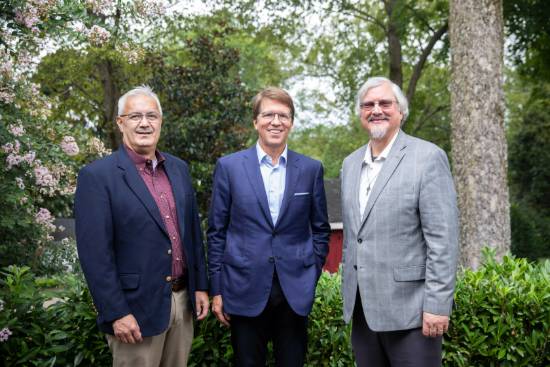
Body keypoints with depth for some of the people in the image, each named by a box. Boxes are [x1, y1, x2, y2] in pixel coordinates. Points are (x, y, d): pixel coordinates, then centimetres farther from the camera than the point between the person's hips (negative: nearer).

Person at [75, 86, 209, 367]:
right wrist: (116, 313, -16)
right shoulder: (97, 176, -11)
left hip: (182, 301, 6)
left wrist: (200, 286, 11)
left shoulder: (178, 168, 9)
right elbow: (95, 252, -14)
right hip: (136, 307, -6)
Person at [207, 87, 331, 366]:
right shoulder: (229, 166, 0)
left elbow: (320, 229, 11)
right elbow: (217, 231, 2)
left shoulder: (311, 169, 4)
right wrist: (216, 289, 0)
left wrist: (312, 276, 5)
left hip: (295, 291, 1)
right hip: (245, 290, -1)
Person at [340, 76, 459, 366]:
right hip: (362, 309, 6)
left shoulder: (428, 157, -8)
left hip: (408, 308, -6)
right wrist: (349, 293, 16)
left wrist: (437, 305, -16)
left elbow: (443, 238, -12)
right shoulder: (351, 163, 13)